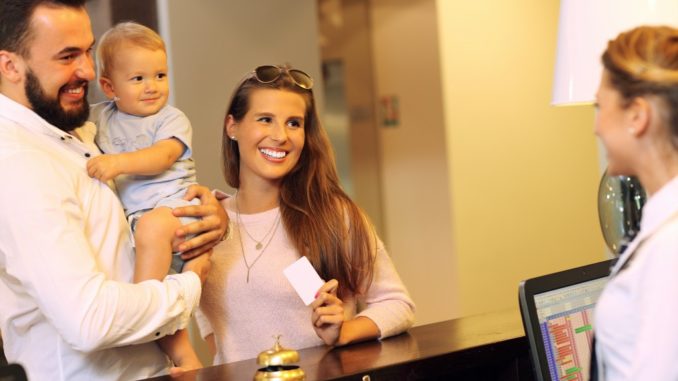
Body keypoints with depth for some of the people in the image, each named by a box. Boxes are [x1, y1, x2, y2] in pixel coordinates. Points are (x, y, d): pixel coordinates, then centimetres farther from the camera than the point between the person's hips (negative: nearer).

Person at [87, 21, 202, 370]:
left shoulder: (172, 120, 3)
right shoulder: (100, 118, 14)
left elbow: (161, 157, -15)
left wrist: (118, 162, -29)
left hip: (173, 206, -4)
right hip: (131, 218, 4)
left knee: (152, 226, -37)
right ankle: (179, 348, -2)